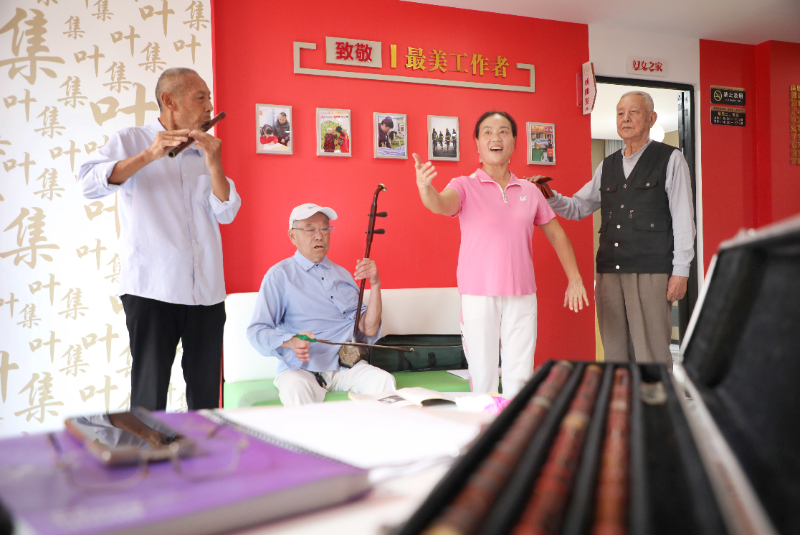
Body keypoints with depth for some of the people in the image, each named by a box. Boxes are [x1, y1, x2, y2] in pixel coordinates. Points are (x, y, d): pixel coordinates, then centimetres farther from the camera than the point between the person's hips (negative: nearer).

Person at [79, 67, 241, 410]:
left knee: (206, 395, 7)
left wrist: (214, 165, -8)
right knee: (149, 397, -2)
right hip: (152, 290, -4)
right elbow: (90, 185, -10)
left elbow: (226, 214, 7)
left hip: (206, 291, 4)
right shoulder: (131, 141, 6)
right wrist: (148, 156, -19)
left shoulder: (205, 152, 16)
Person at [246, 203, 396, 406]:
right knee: (295, 388, -37)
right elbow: (257, 331, -1)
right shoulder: (280, 275, 5)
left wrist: (375, 285, 0)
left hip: (346, 366, 3)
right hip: (300, 369, -3)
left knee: (384, 381, -26)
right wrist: (292, 342, -20)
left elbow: (368, 331, 10)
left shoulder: (343, 275, 18)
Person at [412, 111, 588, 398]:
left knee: (519, 379, 6)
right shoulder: (466, 186, -1)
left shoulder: (529, 191, 10)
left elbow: (556, 234, 19)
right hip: (479, 296, -3)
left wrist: (575, 279, 13)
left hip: (522, 297, 3)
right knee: (483, 378, -1)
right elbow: (441, 204, -23)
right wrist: (425, 188, -46)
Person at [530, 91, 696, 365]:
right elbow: (577, 207, 20)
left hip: (651, 272, -5)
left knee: (651, 357, -6)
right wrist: (549, 196, 0)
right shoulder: (607, 166, 19)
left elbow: (683, 218, 0)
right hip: (609, 271, 5)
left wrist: (680, 271, -7)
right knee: (615, 355, 7)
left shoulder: (670, 159, 4)